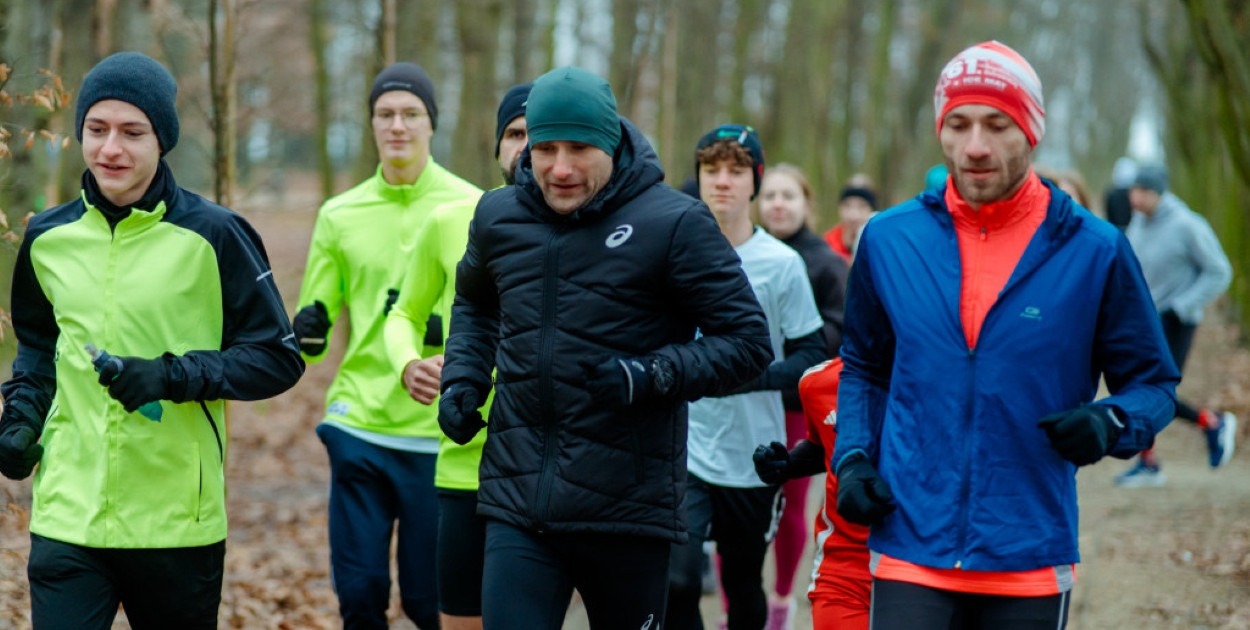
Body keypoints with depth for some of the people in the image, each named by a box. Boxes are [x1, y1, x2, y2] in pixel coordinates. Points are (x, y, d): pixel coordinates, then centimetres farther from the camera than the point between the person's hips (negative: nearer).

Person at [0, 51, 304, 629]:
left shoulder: (213, 235, -6)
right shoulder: (48, 236, 7)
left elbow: (280, 358, -4)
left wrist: (172, 376, -16)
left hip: (178, 523, -2)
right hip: (67, 516, 2)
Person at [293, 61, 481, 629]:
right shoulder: (340, 214, 9)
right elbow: (315, 317, 13)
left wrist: (444, 331, -20)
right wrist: (309, 334, -10)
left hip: (441, 436, -2)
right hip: (358, 427, 3)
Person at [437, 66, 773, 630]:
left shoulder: (672, 223, -8)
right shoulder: (498, 217, 7)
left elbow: (748, 342, -7)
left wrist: (650, 376, -20)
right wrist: (462, 379, 11)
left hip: (627, 513, -3)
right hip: (517, 504, 3)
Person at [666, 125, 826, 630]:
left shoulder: (782, 263, -4)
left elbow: (813, 356, -4)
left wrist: (749, 375, -19)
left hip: (753, 457, 0)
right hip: (685, 451, 0)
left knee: (744, 584, 14)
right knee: (677, 580, -16)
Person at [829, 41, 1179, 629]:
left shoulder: (1095, 250, -2)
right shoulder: (888, 239, 4)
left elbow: (1153, 384, 5)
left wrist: (1108, 425, -16)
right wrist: (853, 459, 3)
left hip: (1031, 559, 0)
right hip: (911, 551, 1)